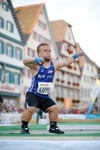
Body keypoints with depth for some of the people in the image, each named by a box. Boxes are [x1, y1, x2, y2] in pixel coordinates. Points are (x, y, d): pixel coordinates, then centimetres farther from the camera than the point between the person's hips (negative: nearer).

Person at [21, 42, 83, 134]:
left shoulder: (54, 64, 5)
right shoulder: (36, 65, -14)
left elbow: (66, 62, 15)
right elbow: (25, 61, -31)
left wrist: (75, 56, 10)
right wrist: (35, 59, -48)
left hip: (45, 96, 6)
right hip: (33, 94, -6)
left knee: (54, 108, 2)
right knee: (31, 109, -24)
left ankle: (53, 127, 19)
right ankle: (24, 127, -5)